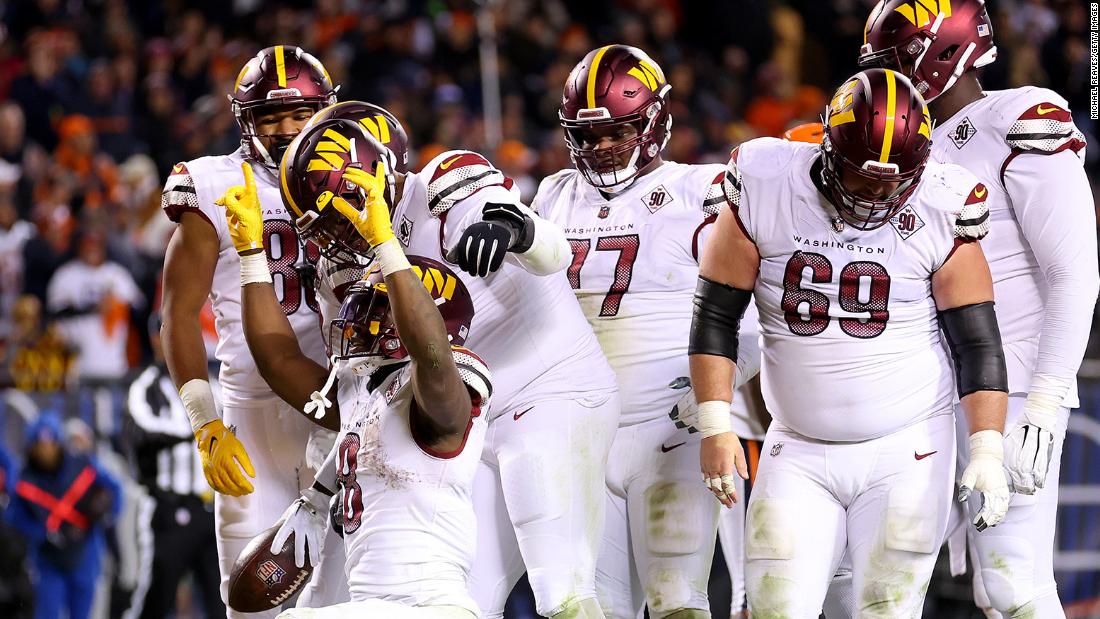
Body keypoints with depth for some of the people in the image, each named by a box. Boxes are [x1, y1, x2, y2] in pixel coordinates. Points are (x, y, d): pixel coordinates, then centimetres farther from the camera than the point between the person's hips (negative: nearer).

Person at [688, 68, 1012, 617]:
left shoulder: (935, 215, -8)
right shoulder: (765, 196, -7)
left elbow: (977, 342, -4)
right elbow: (714, 317, 0)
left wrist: (987, 452, -12)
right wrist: (715, 428, -6)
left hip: (906, 453, -2)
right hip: (799, 454, 2)